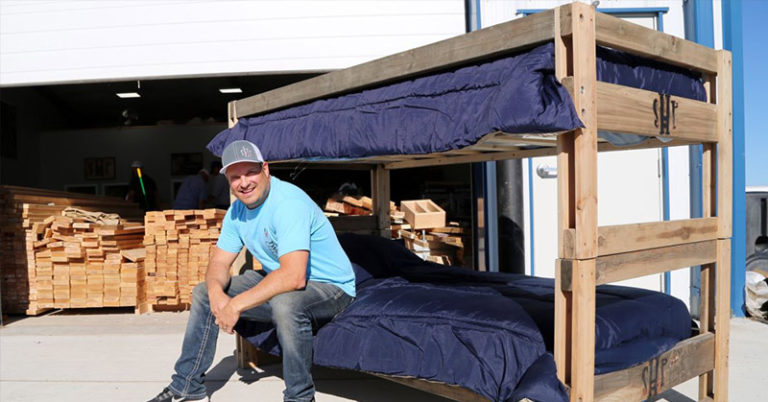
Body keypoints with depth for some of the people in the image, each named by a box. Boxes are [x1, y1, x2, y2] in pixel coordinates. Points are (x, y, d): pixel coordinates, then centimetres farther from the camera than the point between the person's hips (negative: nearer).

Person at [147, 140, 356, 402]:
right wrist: (216, 292, -19)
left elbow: (294, 277, -37)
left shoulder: (288, 202, -27)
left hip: (329, 287, -8)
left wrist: (237, 305, -31)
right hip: (278, 283, 9)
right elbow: (219, 261, 4)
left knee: (285, 302, -41)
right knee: (203, 293, 8)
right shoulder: (238, 210, 2)